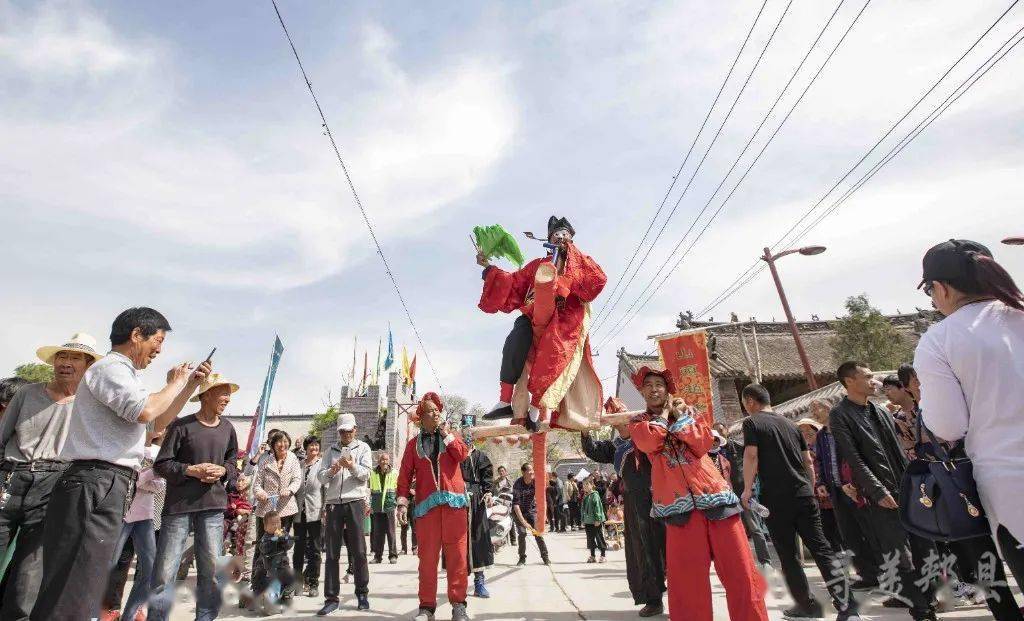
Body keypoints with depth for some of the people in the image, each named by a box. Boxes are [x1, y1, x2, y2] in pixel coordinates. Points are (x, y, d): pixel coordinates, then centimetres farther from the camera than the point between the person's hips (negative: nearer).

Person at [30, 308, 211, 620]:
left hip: (106, 488, 11)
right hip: (96, 485, -11)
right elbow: (145, 411, -27)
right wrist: (175, 383, -8)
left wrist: (191, 385, 24)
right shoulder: (111, 366, -8)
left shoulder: (121, 373, 25)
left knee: (83, 590, 15)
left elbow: (158, 421, 32)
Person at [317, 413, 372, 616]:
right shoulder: (331, 450, 14)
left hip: (354, 502, -2)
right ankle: (331, 598, 11)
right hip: (333, 504, 2)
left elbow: (366, 474, -4)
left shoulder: (363, 447, 6)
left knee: (358, 551, 2)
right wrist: (331, 471, -15)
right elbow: (321, 477, 6)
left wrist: (352, 466, -23)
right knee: (332, 553, 4)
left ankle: (362, 594, 15)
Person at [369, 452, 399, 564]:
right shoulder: (373, 474, 5)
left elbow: (399, 490, 5)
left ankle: (393, 555, 8)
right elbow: (369, 490, 9)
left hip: (389, 506, -2)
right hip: (377, 507, 2)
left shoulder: (394, 473, 1)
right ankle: (377, 556, 17)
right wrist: (370, 505, 5)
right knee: (377, 533, 7)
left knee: (390, 532, 0)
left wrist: (396, 503, -1)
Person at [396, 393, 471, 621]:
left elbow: (463, 455, -6)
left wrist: (447, 434, -6)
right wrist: (403, 501, -3)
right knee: (427, 555, 2)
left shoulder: (450, 436, 13)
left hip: (453, 501, 0)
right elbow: (405, 474, 7)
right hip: (426, 504, 0)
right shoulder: (414, 444, 13)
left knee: (457, 553, 0)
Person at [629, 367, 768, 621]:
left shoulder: (688, 412, 15)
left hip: (711, 491, 1)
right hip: (677, 500, -1)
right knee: (686, 572, 1)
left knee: (737, 566, 1)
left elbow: (703, 444, -2)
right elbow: (648, 443, -13)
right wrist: (665, 412, 0)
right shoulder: (638, 423, 11)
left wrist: (679, 416, -3)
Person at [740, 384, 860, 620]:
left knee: (788, 555, 8)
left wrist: (748, 489, -7)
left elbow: (751, 455, -14)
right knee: (821, 548, 9)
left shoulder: (751, 422, -4)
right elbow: (808, 461, 15)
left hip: (776, 498, -5)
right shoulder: (789, 423, 14)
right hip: (804, 494, 5)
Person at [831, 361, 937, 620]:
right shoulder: (840, 415, -8)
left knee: (921, 549, 11)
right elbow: (853, 459, -13)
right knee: (900, 559, -4)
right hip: (879, 496, -7)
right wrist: (878, 491, -16)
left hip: (905, 490, 7)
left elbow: (899, 450, 18)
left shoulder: (880, 412, 15)